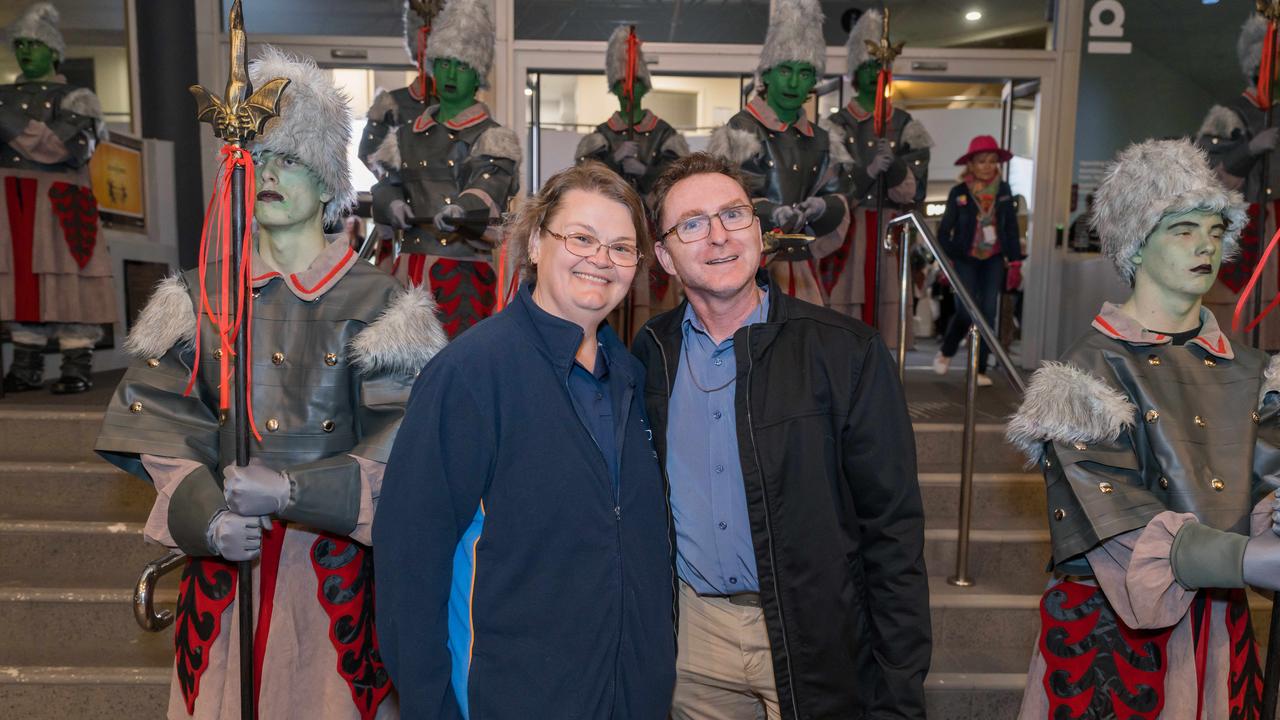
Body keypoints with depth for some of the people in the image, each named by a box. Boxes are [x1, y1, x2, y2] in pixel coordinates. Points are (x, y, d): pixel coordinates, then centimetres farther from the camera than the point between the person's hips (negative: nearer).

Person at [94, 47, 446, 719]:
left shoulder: (377, 301, -5)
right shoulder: (201, 293, 6)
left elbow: (410, 435, -13)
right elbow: (157, 416, 1)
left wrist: (294, 489, -22)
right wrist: (204, 515, -15)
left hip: (334, 561, -2)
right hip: (223, 558, 3)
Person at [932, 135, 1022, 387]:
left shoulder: (1004, 191, 4)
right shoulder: (959, 192, -4)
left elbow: (1011, 226, 8)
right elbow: (945, 228, -1)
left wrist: (1015, 259, 5)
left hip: (994, 258, 3)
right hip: (965, 258, -3)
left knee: (988, 312, -2)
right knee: (966, 310, -10)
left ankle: (980, 369, 4)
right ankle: (945, 352, 19)